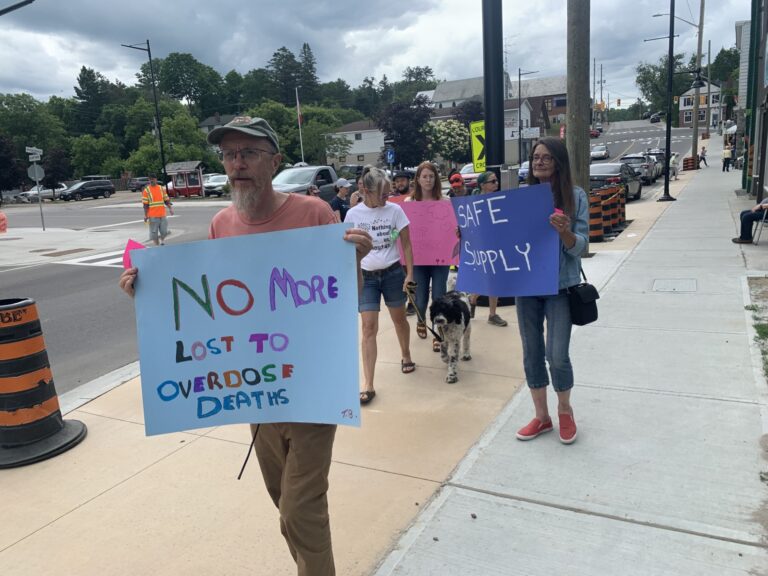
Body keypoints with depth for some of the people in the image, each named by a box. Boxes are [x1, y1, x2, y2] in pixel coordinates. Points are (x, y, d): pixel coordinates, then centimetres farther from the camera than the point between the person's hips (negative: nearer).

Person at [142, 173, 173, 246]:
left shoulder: (161, 188, 9)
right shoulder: (146, 190, -2)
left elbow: (166, 200, 12)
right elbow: (145, 204, -3)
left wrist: (170, 208, -4)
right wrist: (145, 215, -8)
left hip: (162, 215, 3)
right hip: (153, 215, -3)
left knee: (164, 232, 4)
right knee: (154, 232, 1)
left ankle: (161, 240, 30)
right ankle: (157, 245, 12)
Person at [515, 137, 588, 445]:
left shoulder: (575, 196, -4)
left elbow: (580, 247, -8)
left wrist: (564, 232, -27)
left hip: (560, 286, -3)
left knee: (557, 355, -4)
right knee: (532, 354, 10)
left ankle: (565, 411, 25)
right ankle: (541, 416, 28)